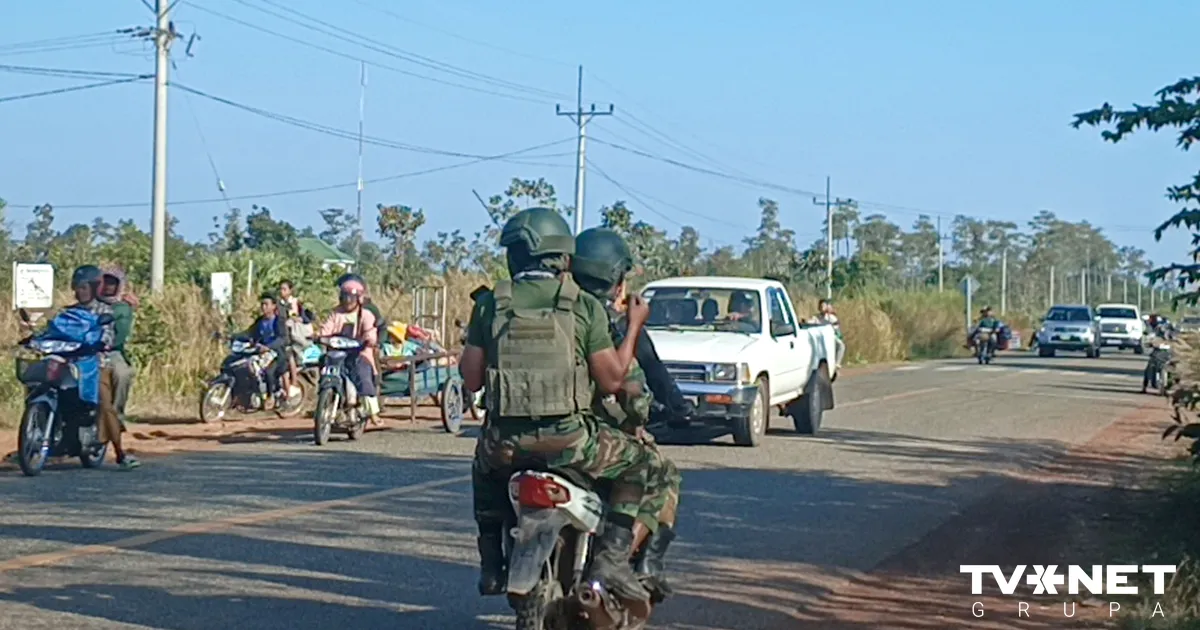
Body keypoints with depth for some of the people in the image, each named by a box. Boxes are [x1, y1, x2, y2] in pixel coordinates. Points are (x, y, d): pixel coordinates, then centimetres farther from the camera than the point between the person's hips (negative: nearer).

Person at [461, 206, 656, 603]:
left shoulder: (490, 305, 4)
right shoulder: (585, 307, -1)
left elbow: (471, 380, 6)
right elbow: (611, 380, -2)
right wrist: (634, 327, 11)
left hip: (505, 443, 3)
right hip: (568, 440, -3)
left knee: (485, 465, 37)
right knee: (636, 460, 21)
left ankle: (491, 565, 30)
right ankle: (611, 558, 5)